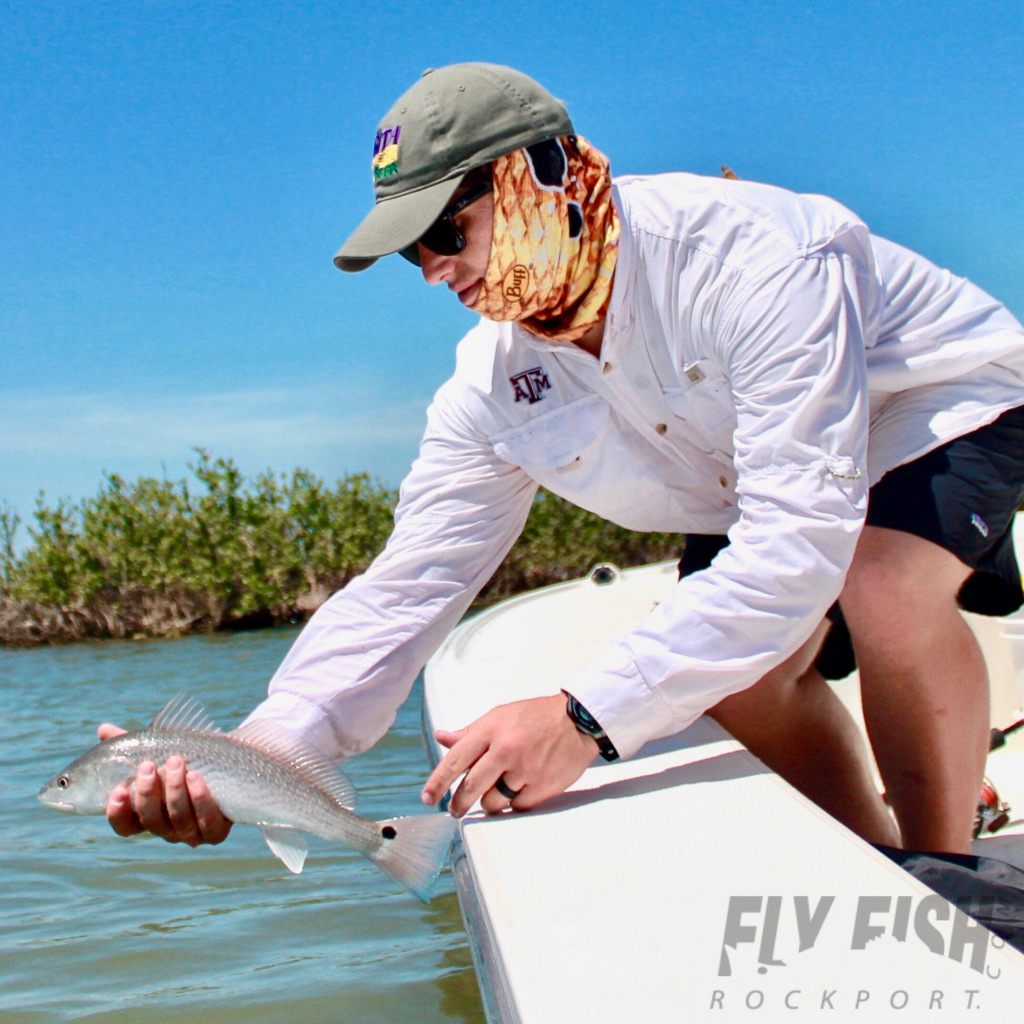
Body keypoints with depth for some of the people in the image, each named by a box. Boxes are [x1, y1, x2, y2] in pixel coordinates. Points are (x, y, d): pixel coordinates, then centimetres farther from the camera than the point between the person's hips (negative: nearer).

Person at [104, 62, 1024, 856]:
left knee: (882, 582, -35)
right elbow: (402, 591, -19)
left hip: (943, 404, -6)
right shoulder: (493, 388, -16)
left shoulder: (749, 256, -38)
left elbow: (799, 541, -44)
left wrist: (587, 718, -50)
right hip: (750, 485, 6)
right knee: (733, 666, -15)